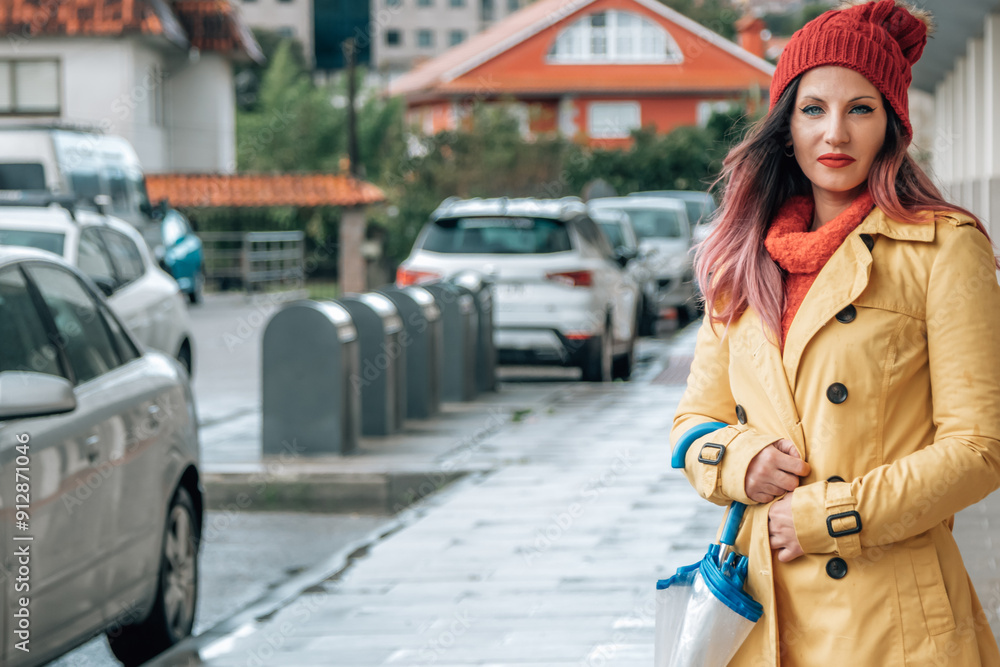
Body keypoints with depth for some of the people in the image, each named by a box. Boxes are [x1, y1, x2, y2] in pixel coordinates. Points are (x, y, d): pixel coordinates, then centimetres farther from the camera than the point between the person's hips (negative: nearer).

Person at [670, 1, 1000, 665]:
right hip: (763, 610, 4)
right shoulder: (743, 260, 11)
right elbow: (697, 420, 17)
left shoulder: (943, 248, -4)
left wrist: (831, 517, -13)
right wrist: (739, 462, -6)